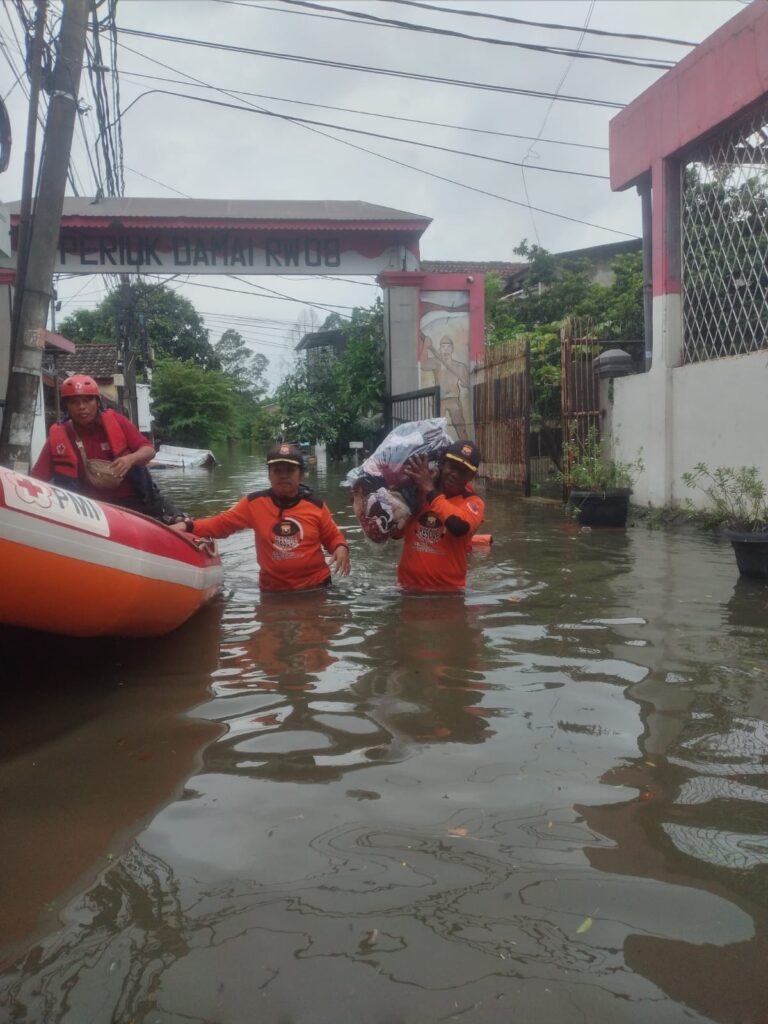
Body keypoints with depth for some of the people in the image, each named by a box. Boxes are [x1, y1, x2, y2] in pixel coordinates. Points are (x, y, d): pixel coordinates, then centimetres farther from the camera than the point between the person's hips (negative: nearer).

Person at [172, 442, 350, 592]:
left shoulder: (315, 505, -5)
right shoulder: (254, 503, -5)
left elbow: (333, 536, 6)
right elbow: (221, 523, -3)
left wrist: (341, 547, -16)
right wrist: (188, 526, -17)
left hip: (315, 584, -1)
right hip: (272, 588, 1)